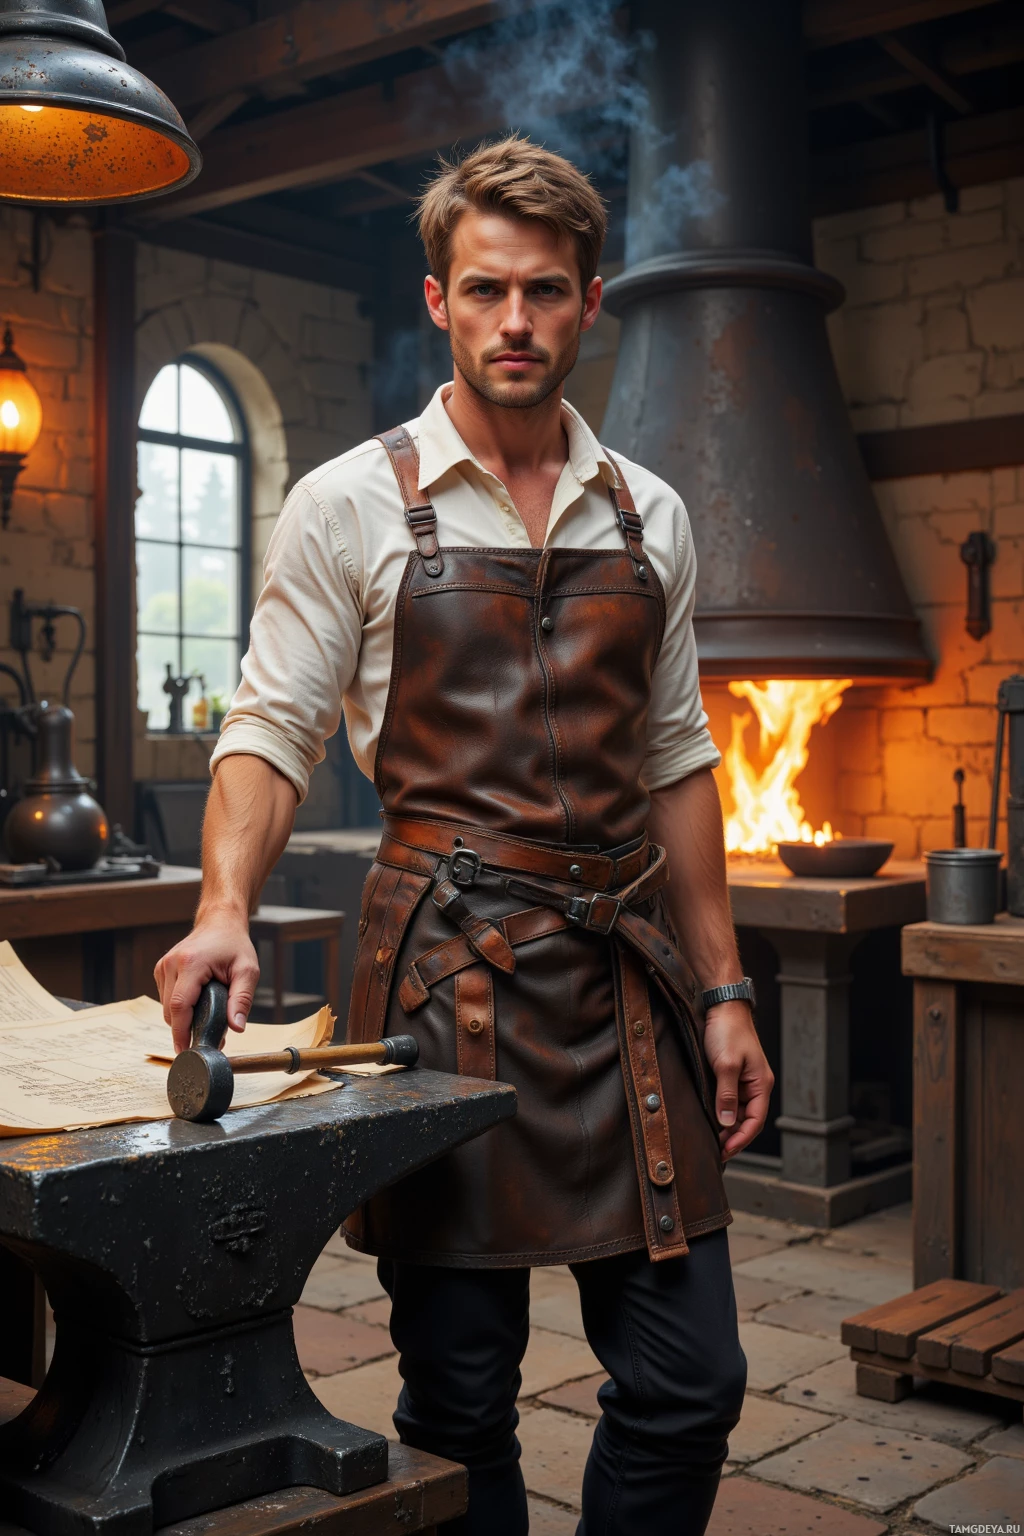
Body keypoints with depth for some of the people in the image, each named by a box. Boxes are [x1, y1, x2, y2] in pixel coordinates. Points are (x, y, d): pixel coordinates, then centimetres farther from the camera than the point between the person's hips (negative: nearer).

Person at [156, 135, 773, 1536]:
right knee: (460, 1401, 6)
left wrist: (723, 990, 10)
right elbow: (272, 733, -2)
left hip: (628, 970, 4)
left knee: (688, 1389, 7)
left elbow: (677, 762, 14)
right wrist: (227, 906, -20)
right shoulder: (353, 504, 0)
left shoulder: (650, 516, 12)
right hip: (446, 964, -3)